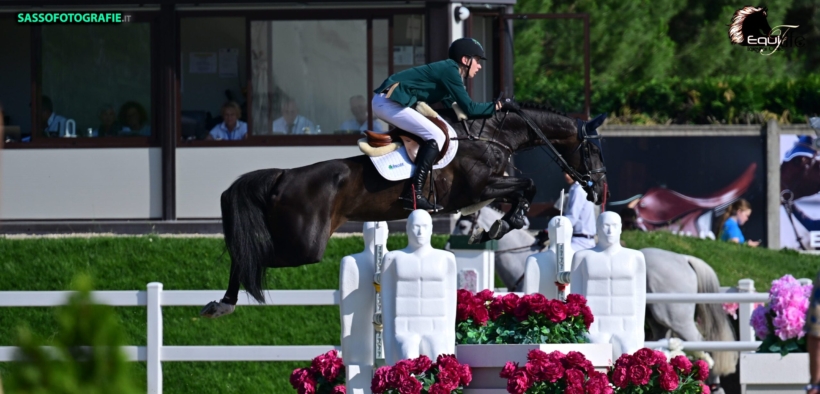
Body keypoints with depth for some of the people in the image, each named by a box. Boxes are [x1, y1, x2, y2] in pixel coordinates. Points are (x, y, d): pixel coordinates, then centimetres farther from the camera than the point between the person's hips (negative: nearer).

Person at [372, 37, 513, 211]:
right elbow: (469, 109, -13)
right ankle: (413, 194, -24)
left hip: (383, 101, 11)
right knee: (436, 136, -16)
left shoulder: (448, 70, 20)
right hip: (389, 102, -11)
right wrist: (497, 106, -4)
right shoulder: (450, 71, -9)